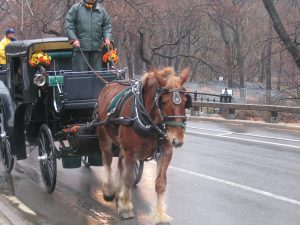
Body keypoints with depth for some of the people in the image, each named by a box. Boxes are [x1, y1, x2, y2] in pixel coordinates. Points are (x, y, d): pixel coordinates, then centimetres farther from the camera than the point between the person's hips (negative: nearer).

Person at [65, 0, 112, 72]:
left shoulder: (101, 10, 13)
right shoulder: (76, 8, 3)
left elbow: (107, 26, 17)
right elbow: (68, 25, -1)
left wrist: (107, 38, -1)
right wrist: (73, 39, -12)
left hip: (96, 48, 3)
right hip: (80, 48, -3)